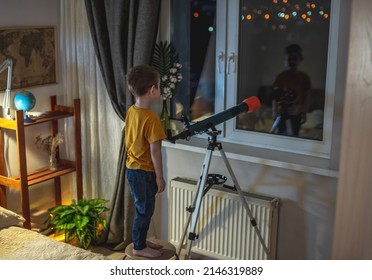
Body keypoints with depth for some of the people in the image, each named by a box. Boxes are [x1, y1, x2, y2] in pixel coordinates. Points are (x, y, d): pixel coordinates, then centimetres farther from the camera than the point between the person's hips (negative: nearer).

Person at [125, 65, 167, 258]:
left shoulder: (130, 112, 3)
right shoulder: (151, 118, -24)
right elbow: (154, 150, -21)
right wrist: (159, 176, -13)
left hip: (132, 168, 8)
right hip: (144, 171, -8)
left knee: (142, 208, 20)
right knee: (145, 209, 6)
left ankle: (141, 240, 33)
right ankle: (139, 247, 18)